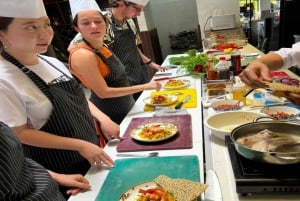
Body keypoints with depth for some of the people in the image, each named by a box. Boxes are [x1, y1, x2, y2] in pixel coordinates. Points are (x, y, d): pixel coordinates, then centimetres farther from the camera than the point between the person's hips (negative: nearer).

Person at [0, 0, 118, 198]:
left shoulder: (51, 62, -2)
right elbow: (19, 133, -22)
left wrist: (102, 119, -5)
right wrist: (80, 145, -22)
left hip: (91, 150, 7)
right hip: (60, 170, -7)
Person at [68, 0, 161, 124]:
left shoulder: (102, 47, 1)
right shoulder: (83, 55, -24)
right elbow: (103, 92, -24)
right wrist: (144, 87, -21)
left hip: (125, 106, 8)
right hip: (110, 114, -8)